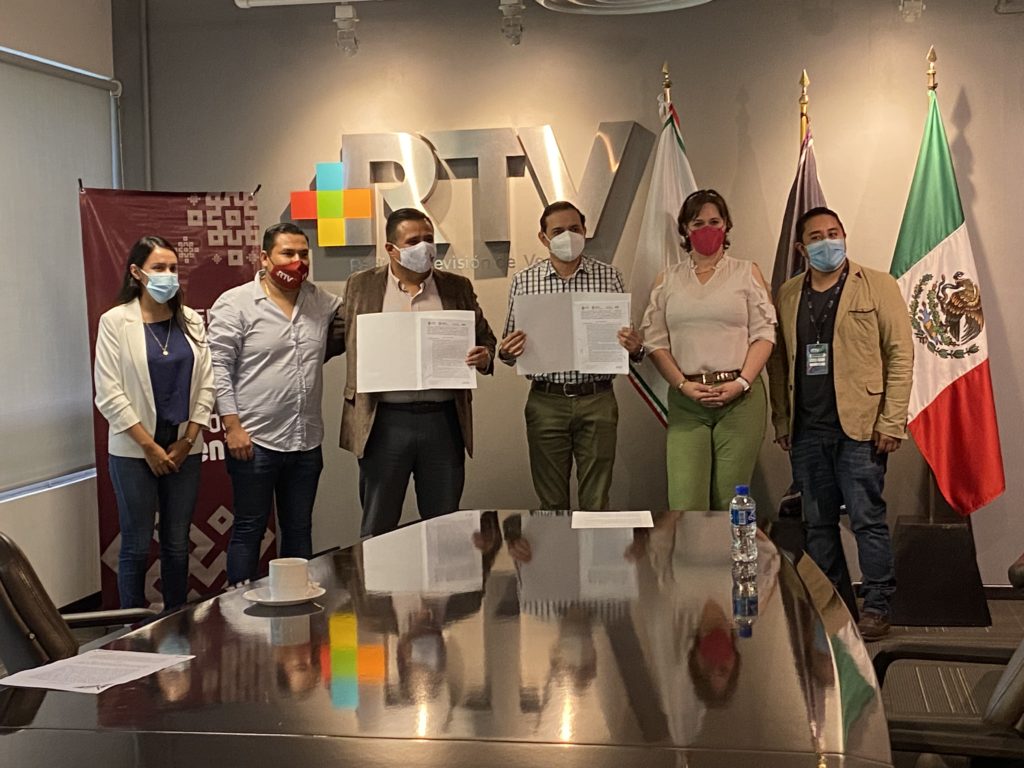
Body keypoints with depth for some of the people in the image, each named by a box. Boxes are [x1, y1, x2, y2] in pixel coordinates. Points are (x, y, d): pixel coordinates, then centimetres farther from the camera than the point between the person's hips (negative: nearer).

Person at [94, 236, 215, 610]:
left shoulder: (191, 321, 5)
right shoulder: (115, 322, -5)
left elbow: (205, 385, 5)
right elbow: (109, 395, -8)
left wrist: (187, 441, -3)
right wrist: (149, 446, -10)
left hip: (183, 448, 3)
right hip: (134, 450, -3)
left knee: (177, 544, 9)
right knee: (137, 546, 3)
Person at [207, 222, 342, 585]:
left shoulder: (323, 303, 8)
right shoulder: (234, 304, -7)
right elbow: (219, 367, -10)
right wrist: (232, 425, -15)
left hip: (307, 442, 5)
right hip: (254, 441, -5)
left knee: (299, 529, 15)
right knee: (249, 529, 5)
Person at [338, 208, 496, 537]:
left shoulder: (457, 287, 9)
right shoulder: (361, 286, 5)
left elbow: (485, 337, 15)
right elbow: (344, 340, 8)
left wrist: (484, 356, -8)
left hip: (444, 420, 2)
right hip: (384, 422, -1)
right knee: (377, 529, 6)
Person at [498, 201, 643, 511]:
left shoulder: (609, 277, 5)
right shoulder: (523, 282, 5)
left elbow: (629, 345, 9)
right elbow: (510, 352, 9)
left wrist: (634, 348, -13)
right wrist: (507, 352, -13)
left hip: (597, 401, 0)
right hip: (546, 401, 0)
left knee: (596, 503, 4)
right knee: (552, 504, 8)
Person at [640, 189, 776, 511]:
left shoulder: (746, 273, 9)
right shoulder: (668, 280, 13)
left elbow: (763, 333, 3)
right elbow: (654, 339, 6)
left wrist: (742, 383, -11)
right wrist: (683, 384, -7)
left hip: (740, 398, -1)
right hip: (686, 401, 1)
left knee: (730, 502, -1)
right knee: (685, 504, -8)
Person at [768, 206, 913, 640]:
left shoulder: (877, 287, 1)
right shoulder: (787, 296, 12)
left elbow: (900, 353, -3)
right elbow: (778, 362, 13)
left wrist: (891, 421, -10)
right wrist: (781, 421, 7)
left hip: (859, 426, -4)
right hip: (806, 431, 4)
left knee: (867, 518, -2)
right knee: (817, 523, 9)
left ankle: (877, 606, 8)